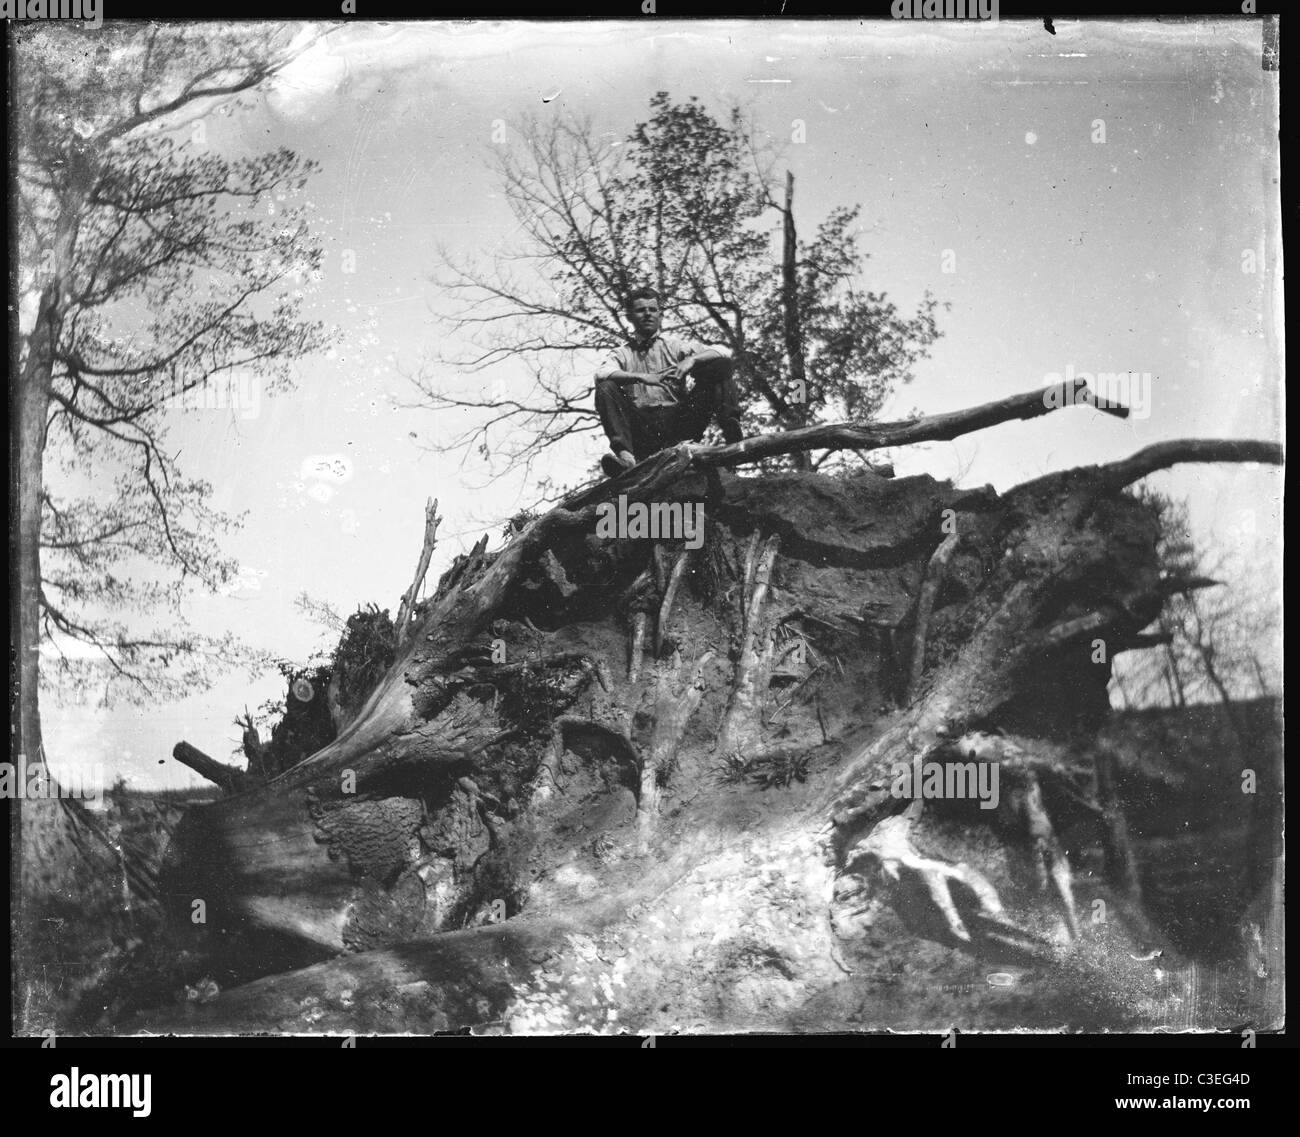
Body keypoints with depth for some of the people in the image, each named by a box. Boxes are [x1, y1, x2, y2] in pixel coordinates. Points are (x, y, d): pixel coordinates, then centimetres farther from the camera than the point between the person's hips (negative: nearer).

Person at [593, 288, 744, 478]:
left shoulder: (675, 345, 17)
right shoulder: (622, 355, 16)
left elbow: (723, 353, 5)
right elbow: (601, 374, -8)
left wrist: (692, 360, -14)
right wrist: (642, 377, -21)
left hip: (679, 421, 0)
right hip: (642, 429, 0)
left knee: (720, 366, -10)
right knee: (606, 388, -23)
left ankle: (731, 432, -29)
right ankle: (624, 454, -40)